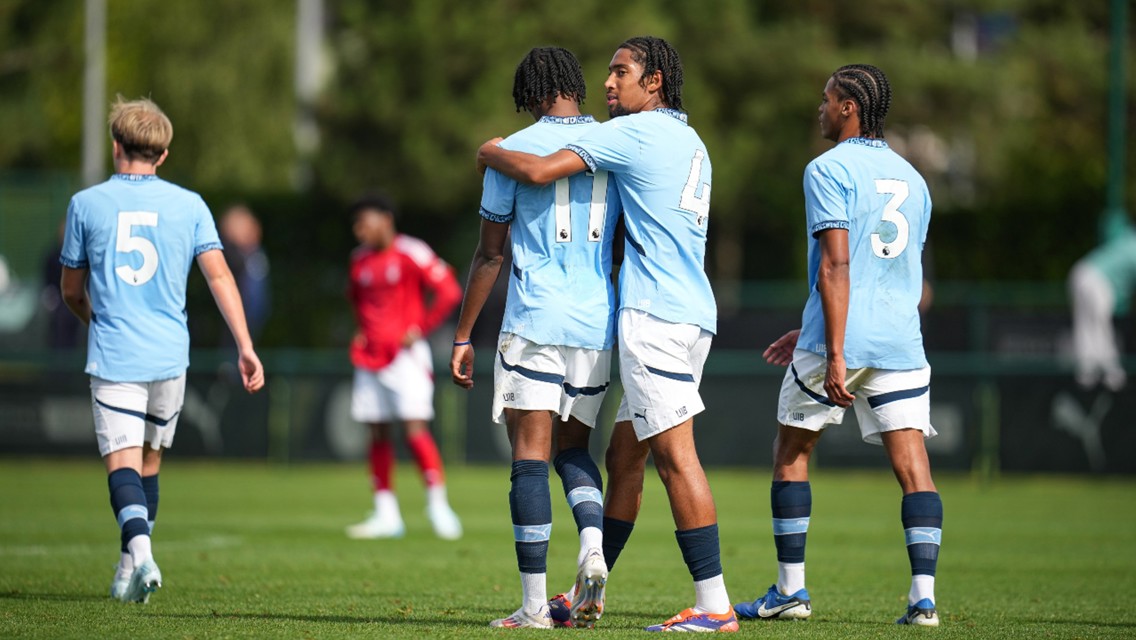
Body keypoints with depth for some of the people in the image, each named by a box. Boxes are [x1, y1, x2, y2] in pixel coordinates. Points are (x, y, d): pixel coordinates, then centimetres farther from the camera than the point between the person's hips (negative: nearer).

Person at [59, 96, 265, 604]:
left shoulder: (86, 204, 1)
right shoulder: (189, 205, 4)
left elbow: (71, 291, 10)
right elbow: (218, 276, -4)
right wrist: (245, 347, -4)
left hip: (113, 355, -2)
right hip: (169, 354, 2)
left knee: (122, 462, -7)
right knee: (150, 459, 18)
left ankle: (140, 547, -31)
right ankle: (131, 566, 21)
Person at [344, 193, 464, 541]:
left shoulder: (411, 254, -9)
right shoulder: (360, 258, 12)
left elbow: (449, 292, -11)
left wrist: (420, 329, -10)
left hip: (406, 355, -7)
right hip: (370, 356, 7)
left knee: (415, 430, -12)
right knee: (378, 434, 5)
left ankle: (439, 507, -6)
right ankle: (386, 515, 9)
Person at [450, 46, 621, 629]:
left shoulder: (514, 150, -1)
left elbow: (490, 254, 0)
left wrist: (463, 336, 7)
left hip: (534, 322, -4)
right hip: (599, 323, 4)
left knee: (530, 455, -3)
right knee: (572, 448, 18)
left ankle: (534, 604, -7)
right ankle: (593, 543, -10)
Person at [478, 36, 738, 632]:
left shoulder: (635, 132, -7)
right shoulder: (690, 143, 21)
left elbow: (538, 170, -12)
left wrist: (491, 153, 8)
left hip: (656, 314, -9)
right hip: (689, 312, 9)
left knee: (675, 454, -11)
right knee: (623, 455, 13)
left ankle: (714, 605, -15)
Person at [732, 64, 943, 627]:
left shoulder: (829, 170, -7)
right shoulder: (911, 179, 16)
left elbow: (837, 267, -16)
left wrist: (835, 354, -19)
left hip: (840, 339, -5)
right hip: (901, 342, 5)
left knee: (791, 452, 12)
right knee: (913, 464, -1)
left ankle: (790, 591, 14)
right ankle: (923, 596, -13)